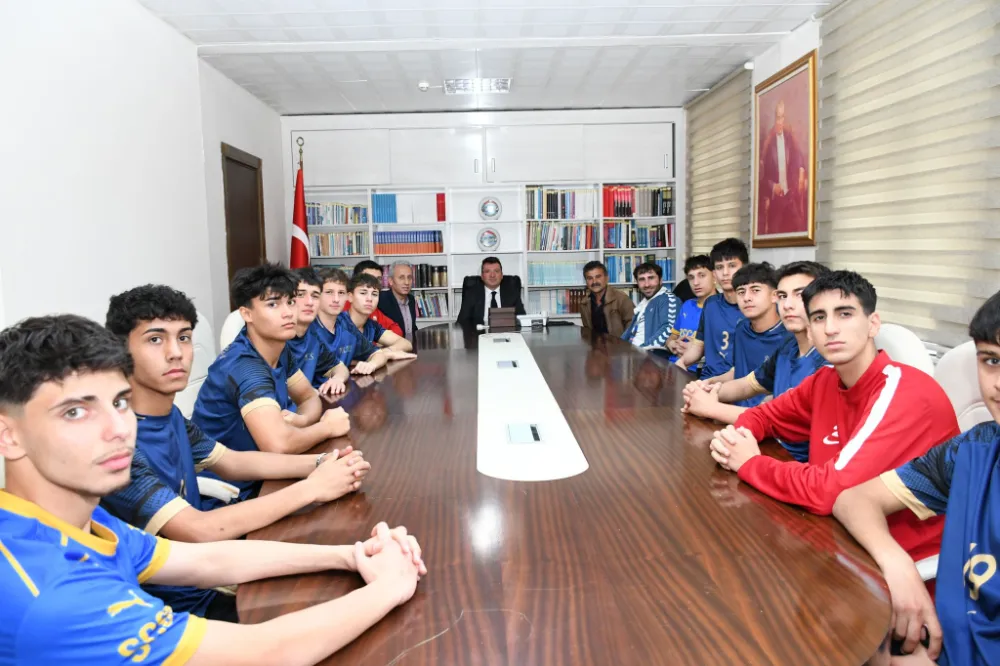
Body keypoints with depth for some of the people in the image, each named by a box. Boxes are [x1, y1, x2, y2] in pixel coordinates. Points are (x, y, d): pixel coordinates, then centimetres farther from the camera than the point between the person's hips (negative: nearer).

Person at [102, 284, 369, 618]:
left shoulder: (171, 415, 0)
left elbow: (231, 462, 10)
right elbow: (198, 531, -31)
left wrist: (319, 463, -6)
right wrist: (312, 487, -26)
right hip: (178, 610, -7)